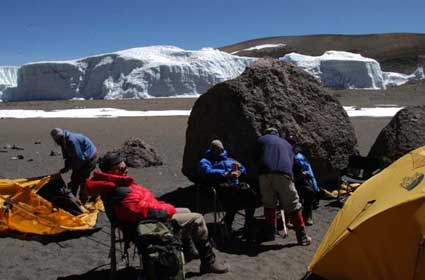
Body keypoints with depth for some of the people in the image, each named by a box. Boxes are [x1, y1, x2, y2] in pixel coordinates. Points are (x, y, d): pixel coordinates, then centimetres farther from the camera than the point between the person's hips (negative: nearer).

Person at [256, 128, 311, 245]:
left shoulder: (261, 139, 26)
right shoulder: (286, 143, 32)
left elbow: (257, 158, 24)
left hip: (265, 174, 0)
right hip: (284, 175, 0)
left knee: (268, 205, 17)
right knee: (293, 206, 7)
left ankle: (270, 234, 21)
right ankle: (302, 237, 9)